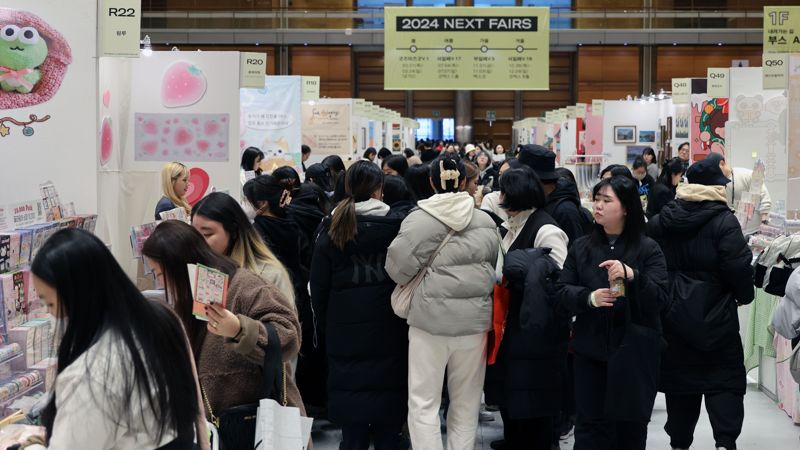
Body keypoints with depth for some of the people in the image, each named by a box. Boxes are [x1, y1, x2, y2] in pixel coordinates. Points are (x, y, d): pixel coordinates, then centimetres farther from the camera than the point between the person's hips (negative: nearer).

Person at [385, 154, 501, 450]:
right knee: (466, 404, 15)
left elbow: (397, 267, -14)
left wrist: (428, 278, 5)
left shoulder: (419, 219, -9)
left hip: (430, 319, -3)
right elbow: (496, 268, 8)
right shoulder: (486, 222, 2)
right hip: (475, 320, 3)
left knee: (423, 403, 5)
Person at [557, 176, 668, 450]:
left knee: (630, 424, 7)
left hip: (633, 351, -2)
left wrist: (631, 276, -27)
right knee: (590, 423, 2)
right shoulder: (581, 247, 8)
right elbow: (562, 291, 4)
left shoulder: (648, 249, -2)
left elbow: (659, 298, -10)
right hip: (591, 348, 2)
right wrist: (589, 297, -16)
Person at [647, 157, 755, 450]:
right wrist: (745, 295, 1)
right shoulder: (723, 221, -13)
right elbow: (738, 266, -16)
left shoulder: (660, 221, 4)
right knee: (726, 381, 2)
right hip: (715, 316, -5)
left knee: (679, 380, 13)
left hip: (672, 317, 5)